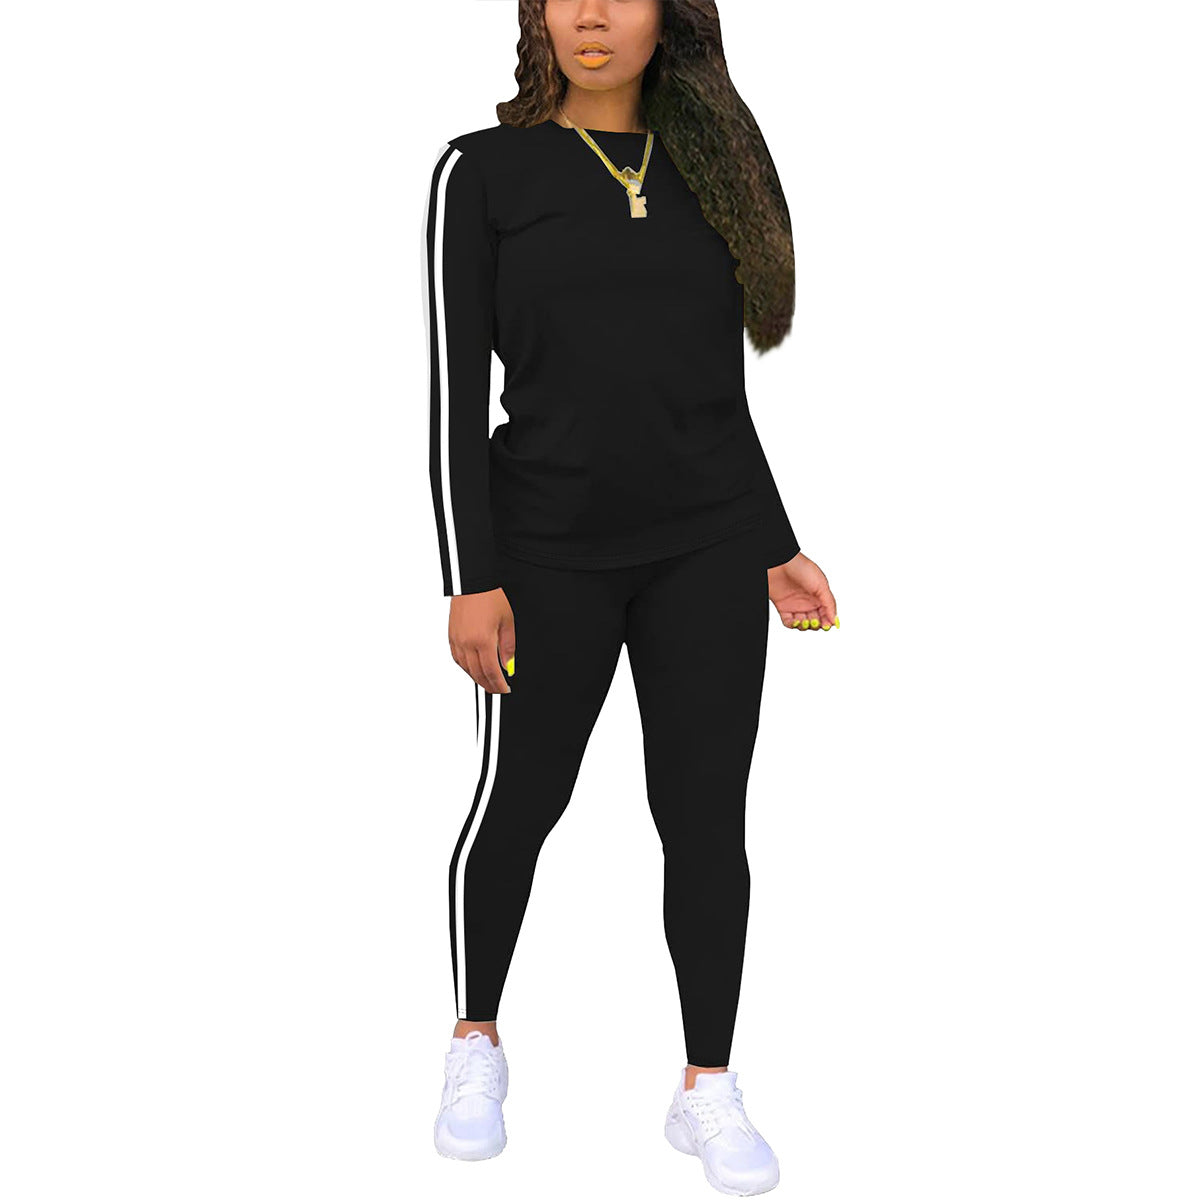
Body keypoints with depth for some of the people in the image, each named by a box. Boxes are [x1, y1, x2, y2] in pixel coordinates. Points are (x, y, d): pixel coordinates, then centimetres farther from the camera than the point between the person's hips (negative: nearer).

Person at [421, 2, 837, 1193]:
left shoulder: (707, 171, 9)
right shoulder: (482, 169, -2)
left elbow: (719, 390, 13)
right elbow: (456, 387, -6)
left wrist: (775, 551, 9)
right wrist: (470, 581, -12)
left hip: (708, 548, 3)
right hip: (552, 549, -2)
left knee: (705, 815, 3)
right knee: (519, 801, 8)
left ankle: (708, 1090, 17)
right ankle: (476, 1041, 32)